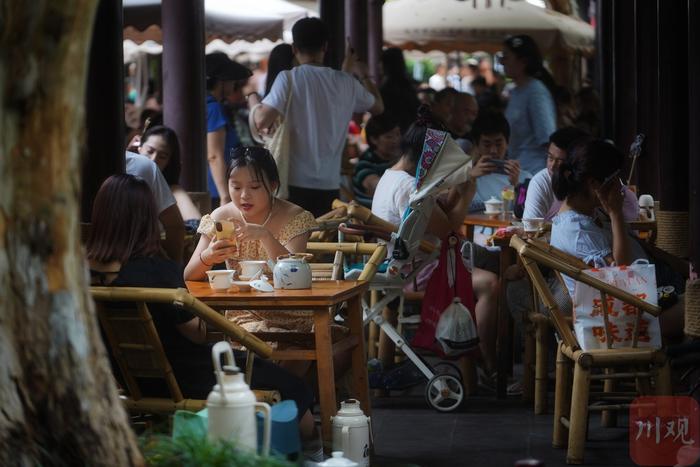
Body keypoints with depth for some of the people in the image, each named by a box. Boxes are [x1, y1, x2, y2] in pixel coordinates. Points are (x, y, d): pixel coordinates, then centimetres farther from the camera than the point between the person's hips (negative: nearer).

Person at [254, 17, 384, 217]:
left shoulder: (289, 78, -7)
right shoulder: (346, 82, 5)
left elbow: (262, 121, -16)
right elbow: (378, 106, 23)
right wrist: (362, 74, 38)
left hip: (295, 183, -3)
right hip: (329, 184, 3)